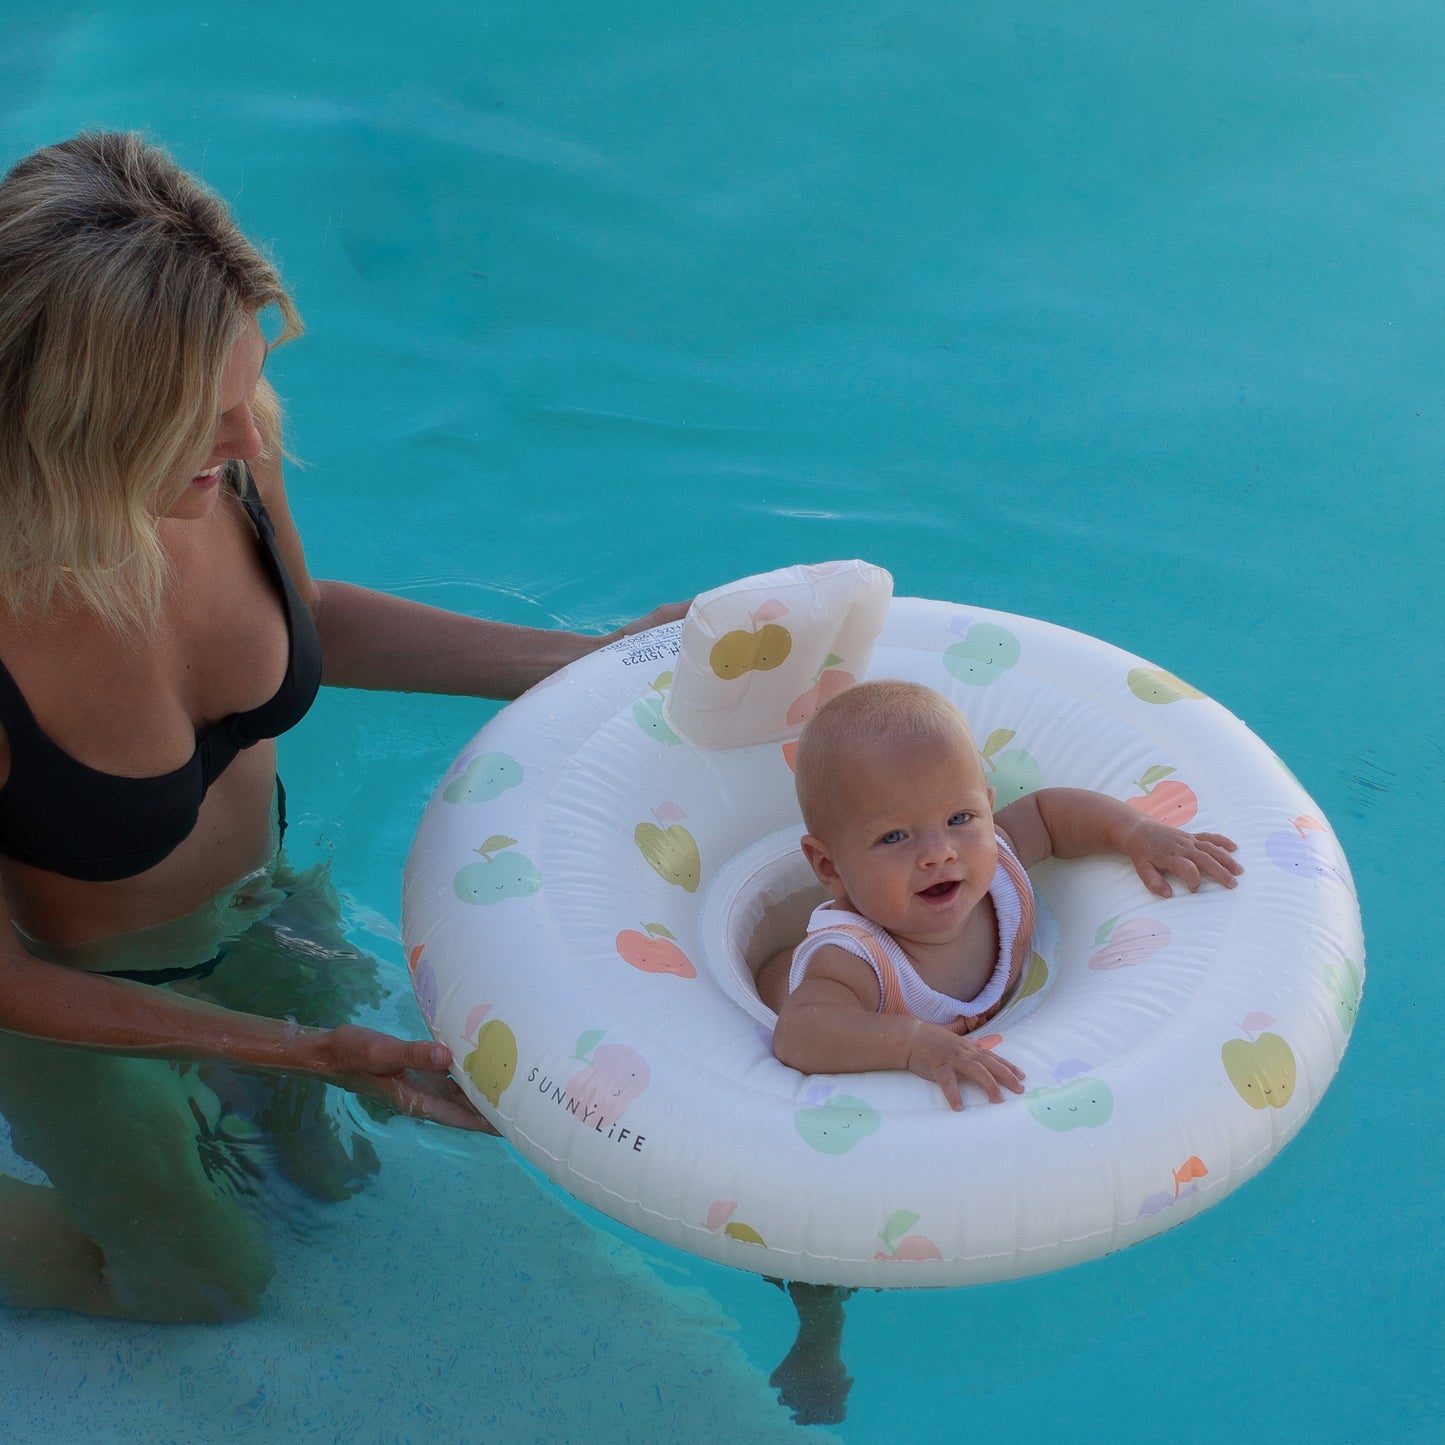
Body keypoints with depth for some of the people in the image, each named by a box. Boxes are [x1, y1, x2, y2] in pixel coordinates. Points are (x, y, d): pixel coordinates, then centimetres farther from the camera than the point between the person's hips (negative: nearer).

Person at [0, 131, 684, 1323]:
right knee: (213, 1282, 21)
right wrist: (301, 1052, -28)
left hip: (258, 901, 4)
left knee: (318, 1153, 29)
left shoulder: (223, 447, -28)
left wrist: (593, 660, -5)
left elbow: (306, 621, -3)